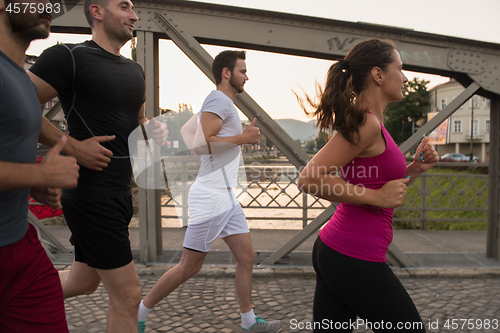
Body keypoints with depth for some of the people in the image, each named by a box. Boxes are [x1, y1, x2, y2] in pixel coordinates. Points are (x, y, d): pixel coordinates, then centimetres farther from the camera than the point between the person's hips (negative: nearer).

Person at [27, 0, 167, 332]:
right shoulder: (69, 56, -9)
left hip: (120, 191, 9)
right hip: (92, 193, -9)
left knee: (83, 282, 22)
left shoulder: (135, 70, 15)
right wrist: (74, 146, -17)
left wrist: (154, 130, 3)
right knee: (127, 295, -3)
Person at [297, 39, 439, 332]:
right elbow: (309, 179, -24)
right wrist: (377, 195, -19)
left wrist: (415, 168, 6)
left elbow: (386, 186, 22)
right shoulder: (366, 123, -16)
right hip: (356, 259, -9)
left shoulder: (367, 121, 14)